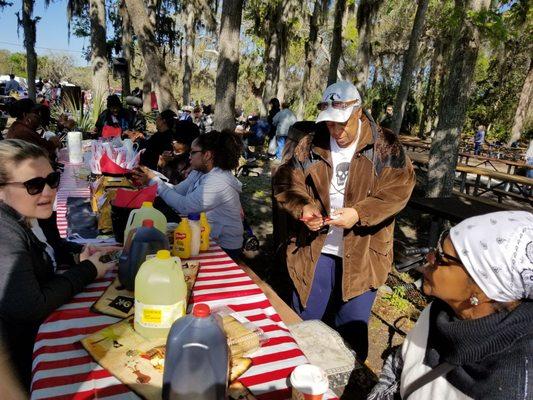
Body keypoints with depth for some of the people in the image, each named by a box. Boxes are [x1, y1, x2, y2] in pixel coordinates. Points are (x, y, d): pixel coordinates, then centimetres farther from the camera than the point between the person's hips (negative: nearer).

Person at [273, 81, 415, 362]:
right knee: (304, 323, 18)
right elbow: (285, 182, 3)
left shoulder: (385, 146, -7)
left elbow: (398, 190, -12)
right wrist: (302, 207, -17)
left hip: (362, 254, -2)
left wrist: (359, 213, -24)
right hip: (315, 249, 3)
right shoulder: (311, 144, 0)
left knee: (352, 329, 12)